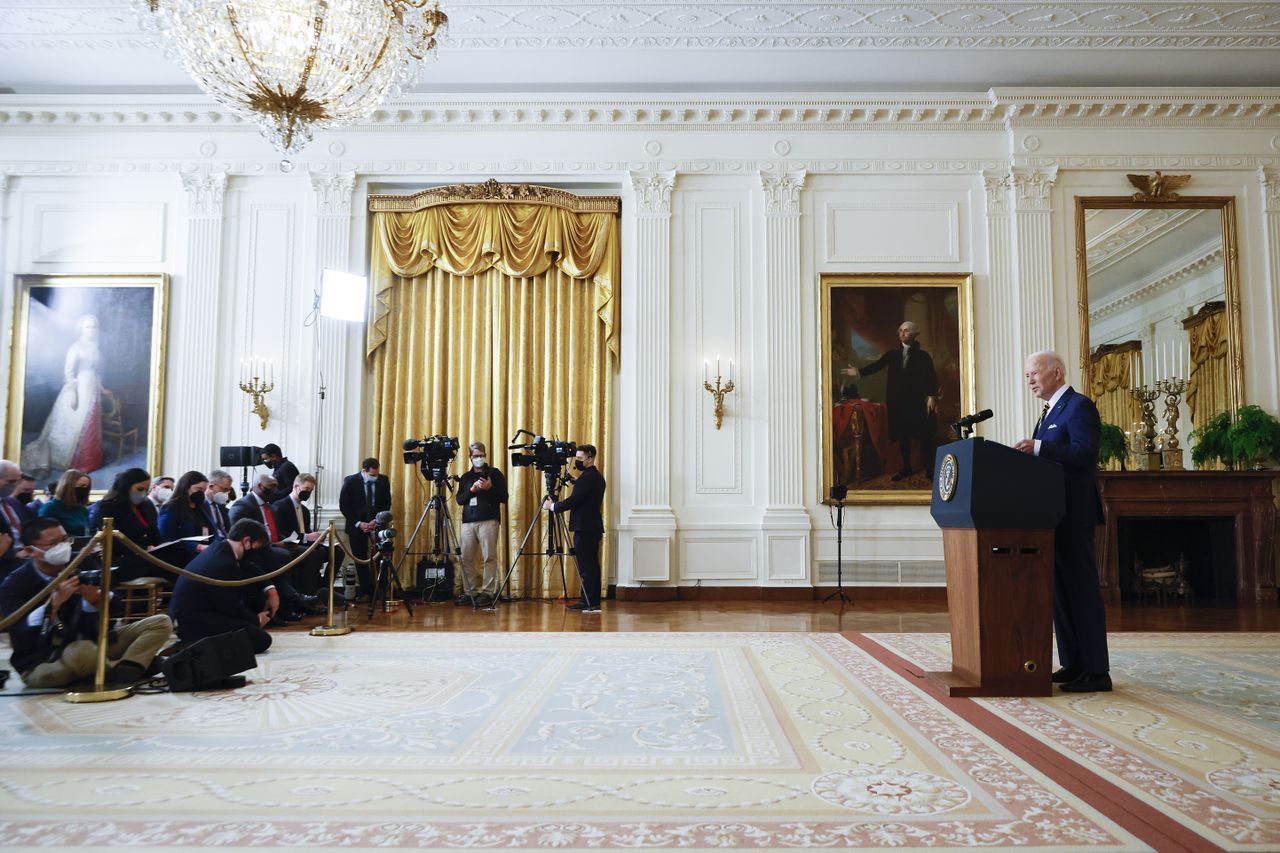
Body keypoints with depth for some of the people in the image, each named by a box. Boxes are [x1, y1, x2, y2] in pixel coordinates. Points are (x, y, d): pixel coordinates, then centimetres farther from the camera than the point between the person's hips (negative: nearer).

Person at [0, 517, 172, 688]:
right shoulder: (14, 585, -10)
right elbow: (19, 636, -23)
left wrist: (97, 601, -20)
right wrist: (54, 602, -34)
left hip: (89, 643, 6)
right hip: (39, 664, -6)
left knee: (161, 622, -8)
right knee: (83, 651, -41)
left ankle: (126, 669, -33)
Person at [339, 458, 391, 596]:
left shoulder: (383, 480, -4)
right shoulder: (350, 481, -10)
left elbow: (387, 503, 3)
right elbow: (343, 506, -6)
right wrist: (359, 523, -14)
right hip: (357, 524, -1)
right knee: (360, 558, -2)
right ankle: (366, 591, 5)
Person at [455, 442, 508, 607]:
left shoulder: (494, 473, 9)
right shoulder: (465, 477, 20)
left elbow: (504, 497, 3)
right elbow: (459, 499, 11)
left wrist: (490, 488, -12)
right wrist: (471, 490, -6)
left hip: (488, 521, -4)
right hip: (468, 521, 4)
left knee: (489, 557, -9)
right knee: (466, 558, -1)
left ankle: (488, 592, -7)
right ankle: (469, 592, 6)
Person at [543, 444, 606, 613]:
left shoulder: (587, 477, -14)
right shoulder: (597, 476, 17)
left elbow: (573, 501, -19)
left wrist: (552, 506, -7)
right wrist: (575, 482, 13)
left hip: (584, 528, -10)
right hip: (593, 527, 10)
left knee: (586, 566, -7)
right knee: (591, 566, 11)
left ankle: (590, 603, -5)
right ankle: (591, 602, 15)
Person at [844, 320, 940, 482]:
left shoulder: (923, 356, 1)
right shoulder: (893, 354, 9)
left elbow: (932, 378, -4)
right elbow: (877, 365, -3)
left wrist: (931, 396, -17)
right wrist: (859, 372, -18)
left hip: (919, 403, -3)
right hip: (898, 402, 3)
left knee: (924, 436, -1)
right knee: (902, 436, 8)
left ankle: (929, 470, 7)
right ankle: (906, 468, 18)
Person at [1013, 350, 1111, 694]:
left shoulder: (1079, 406, -9)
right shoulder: (1051, 410, 20)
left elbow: (1086, 453, -21)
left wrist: (1038, 447, -28)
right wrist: (1031, 451, 6)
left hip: (1073, 514, -10)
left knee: (1081, 588, -6)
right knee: (1060, 589, 11)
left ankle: (1096, 671, 0)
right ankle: (1073, 664, 19)